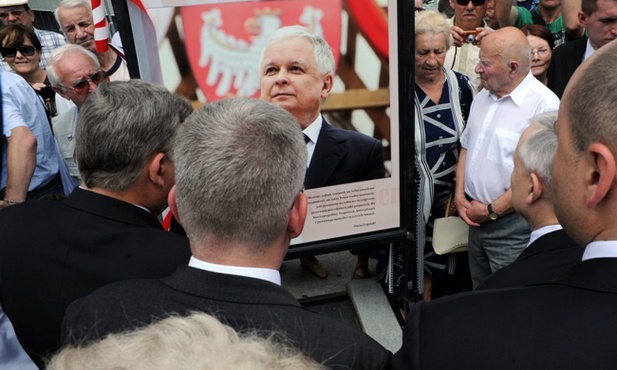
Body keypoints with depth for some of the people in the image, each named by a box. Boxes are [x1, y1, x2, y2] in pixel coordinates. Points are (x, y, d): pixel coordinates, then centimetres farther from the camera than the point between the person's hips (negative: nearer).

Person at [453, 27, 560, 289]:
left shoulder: (544, 106, -18)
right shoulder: (482, 97, 8)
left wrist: (492, 210, -14)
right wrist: (460, 195, 4)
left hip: (512, 225, -7)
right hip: (477, 218, 7)